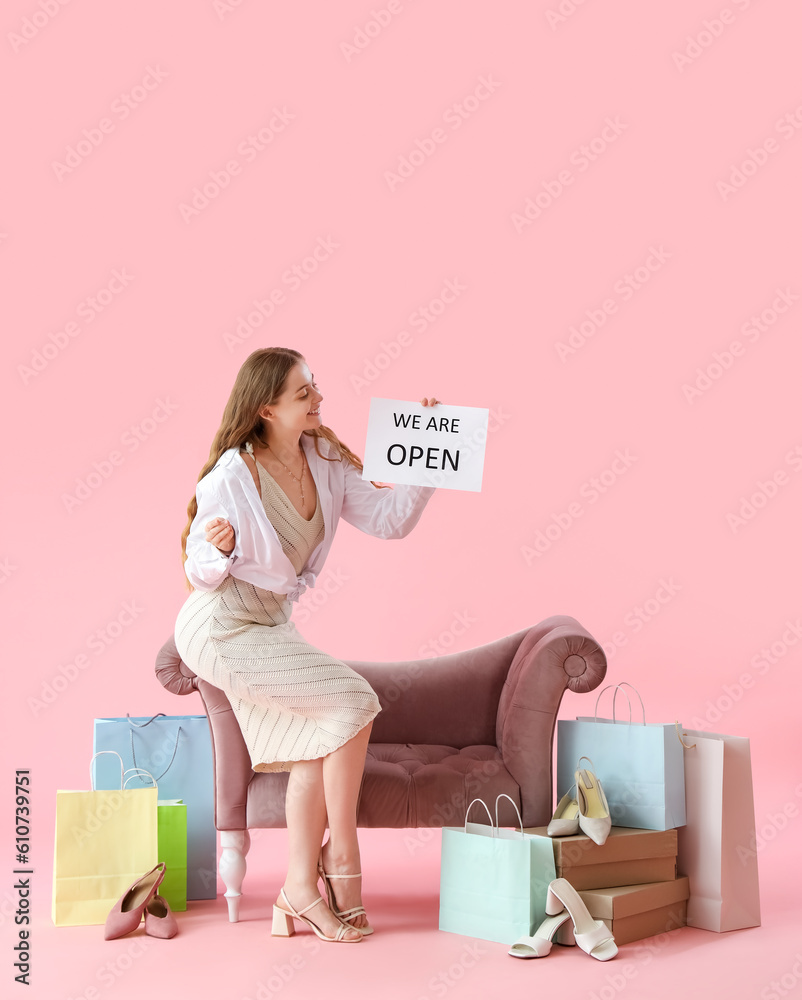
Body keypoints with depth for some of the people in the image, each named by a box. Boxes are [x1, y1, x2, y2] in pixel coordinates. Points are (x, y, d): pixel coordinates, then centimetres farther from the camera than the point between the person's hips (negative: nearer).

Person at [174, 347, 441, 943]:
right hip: (221, 630, -7)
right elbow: (201, 575, -13)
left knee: (316, 745, -3)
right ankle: (341, 860, 1)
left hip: (272, 625, 7)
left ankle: (300, 892, 7)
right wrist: (218, 550, -35)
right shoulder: (232, 477, -20)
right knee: (354, 702, -15)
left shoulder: (325, 462, -1)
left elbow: (389, 520, -1)